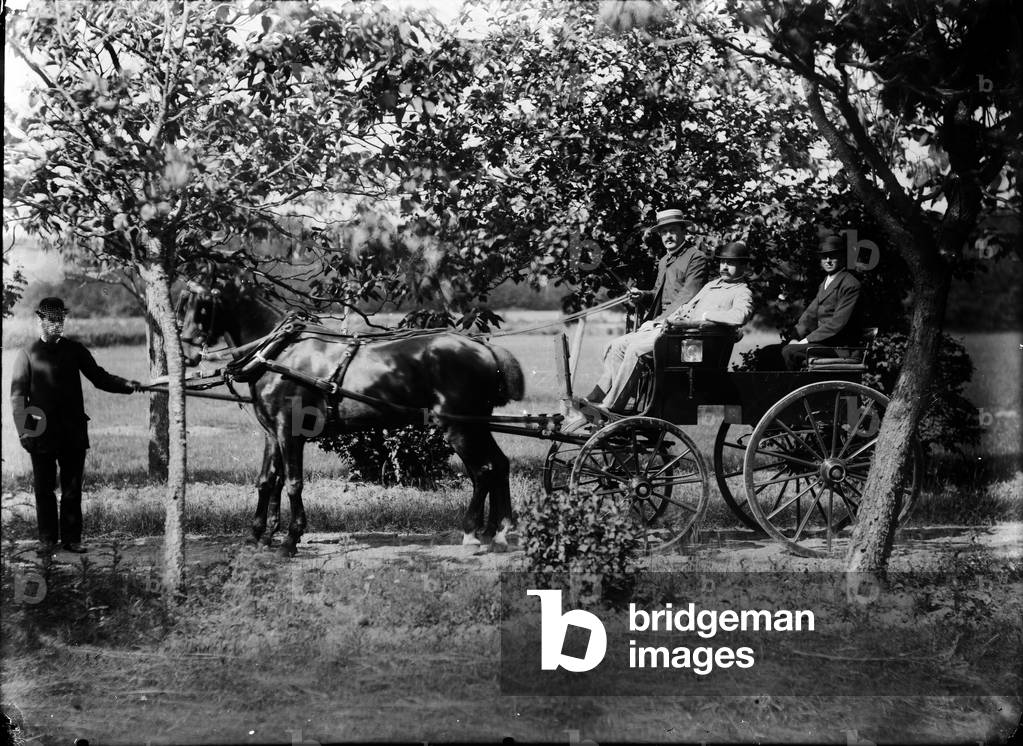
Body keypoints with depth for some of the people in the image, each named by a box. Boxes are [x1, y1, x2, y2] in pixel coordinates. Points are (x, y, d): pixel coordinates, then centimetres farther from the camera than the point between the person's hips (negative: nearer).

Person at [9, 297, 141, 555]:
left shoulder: (74, 350, 9)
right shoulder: (28, 355, 2)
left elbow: (98, 377, 12)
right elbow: (17, 395, 1)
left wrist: (126, 385, -5)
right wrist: (23, 430, -7)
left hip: (73, 432, 2)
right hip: (42, 434, -2)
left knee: (72, 488, 4)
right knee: (44, 489, 3)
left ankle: (71, 538, 11)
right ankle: (47, 540, 13)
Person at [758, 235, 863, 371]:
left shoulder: (850, 285, -9)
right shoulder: (825, 283, 22)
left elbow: (838, 323, -17)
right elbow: (810, 314, 16)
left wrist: (806, 340, -18)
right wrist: (793, 336, -1)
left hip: (839, 347, -9)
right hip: (823, 341, 9)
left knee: (789, 352, -30)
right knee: (767, 353, -6)